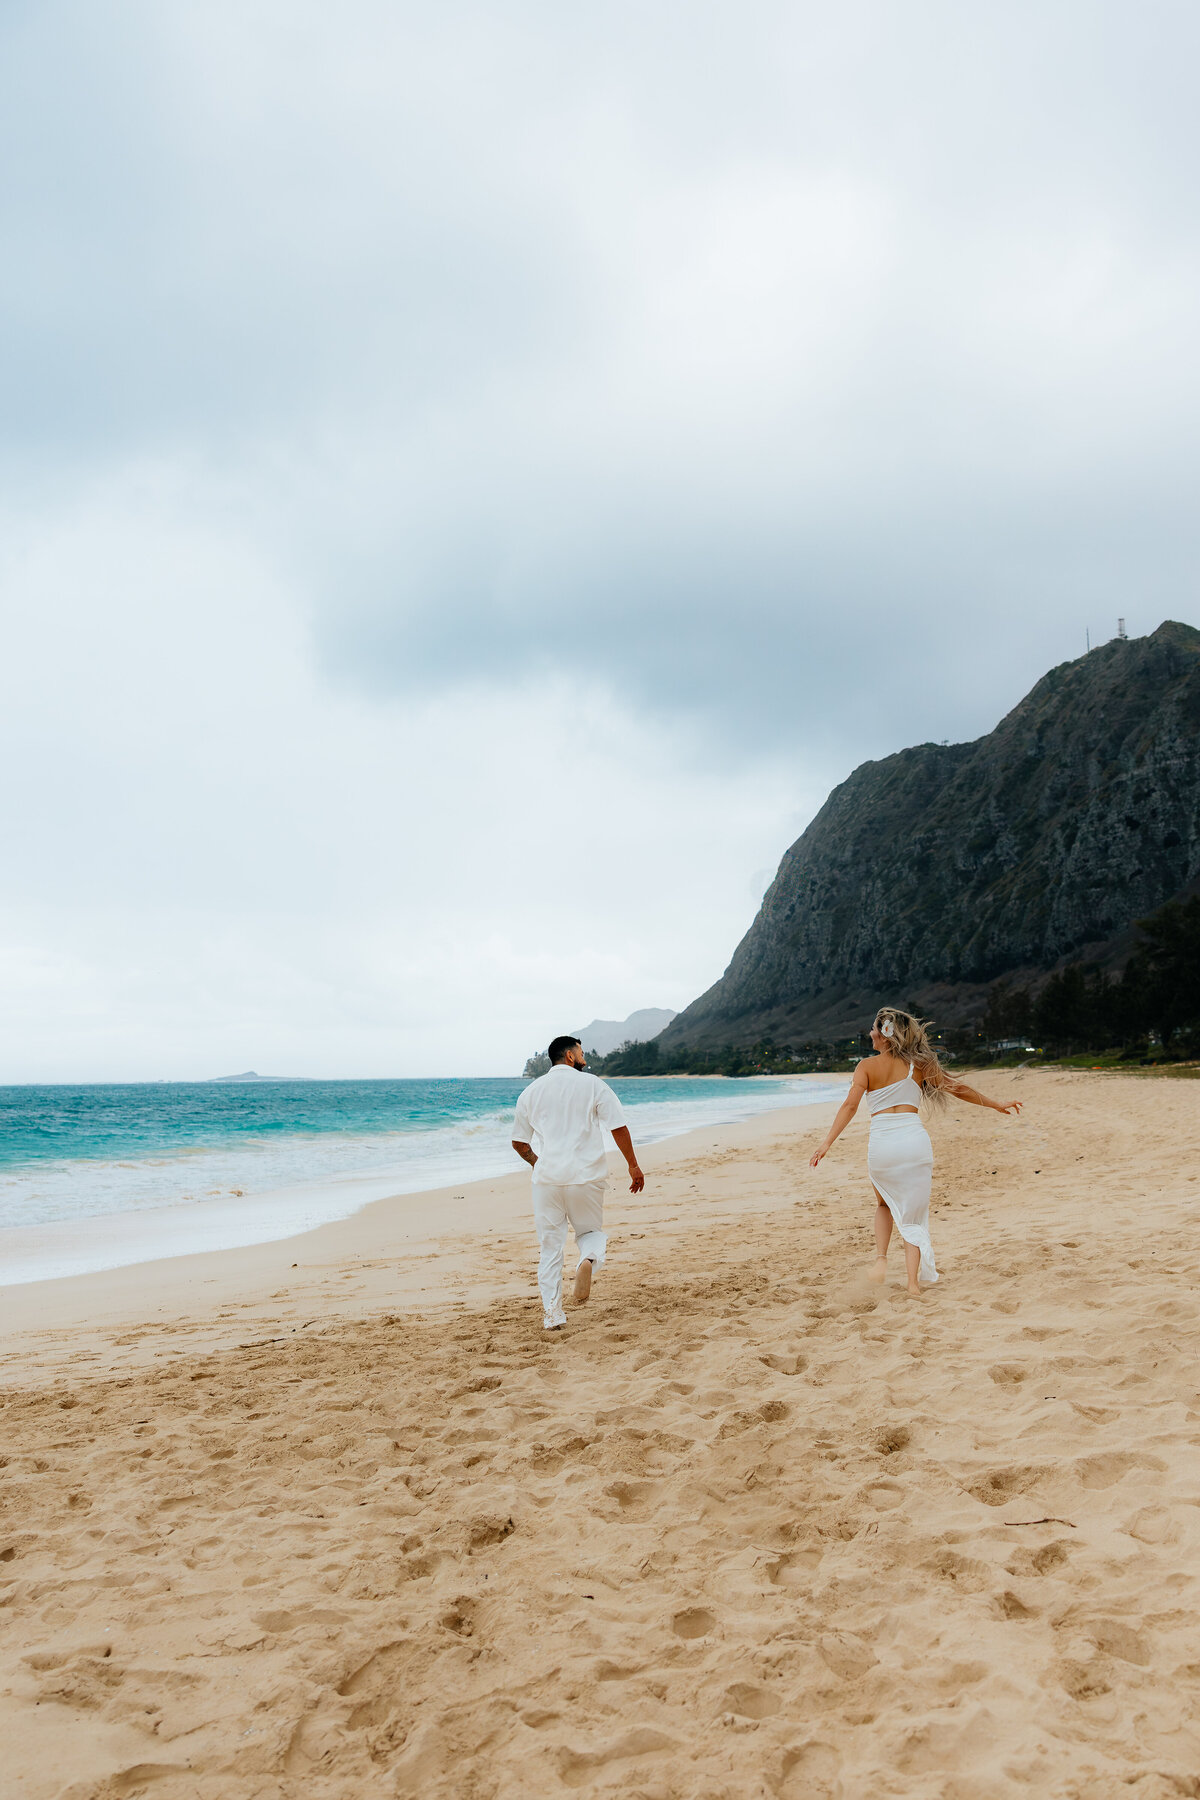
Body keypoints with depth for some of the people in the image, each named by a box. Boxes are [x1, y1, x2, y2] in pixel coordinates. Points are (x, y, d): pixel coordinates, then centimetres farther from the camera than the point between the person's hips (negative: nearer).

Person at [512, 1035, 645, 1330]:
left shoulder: (531, 1091, 11)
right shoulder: (593, 1084, 2)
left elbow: (519, 1142, 16)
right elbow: (619, 1128, -3)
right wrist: (633, 1166, 7)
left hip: (547, 1177, 2)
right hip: (587, 1176, -2)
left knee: (550, 1245, 10)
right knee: (591, 1231, 16)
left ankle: (552, 1313, 6)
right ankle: (589, 1259, -17)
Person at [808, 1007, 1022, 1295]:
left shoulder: (868, 1066, 2)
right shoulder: (918, 1065, 9)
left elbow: (850, 1105, -10)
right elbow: (957, 1088, 16)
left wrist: (827, 1142, -14)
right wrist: (996, 1104, 29)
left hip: (881, 1144, -1)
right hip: (915, 1141, 1)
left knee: (885, 1204, 27)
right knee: (912, 1217, 11)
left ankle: (881, 1258, 9)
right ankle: (913, 1282, 1)